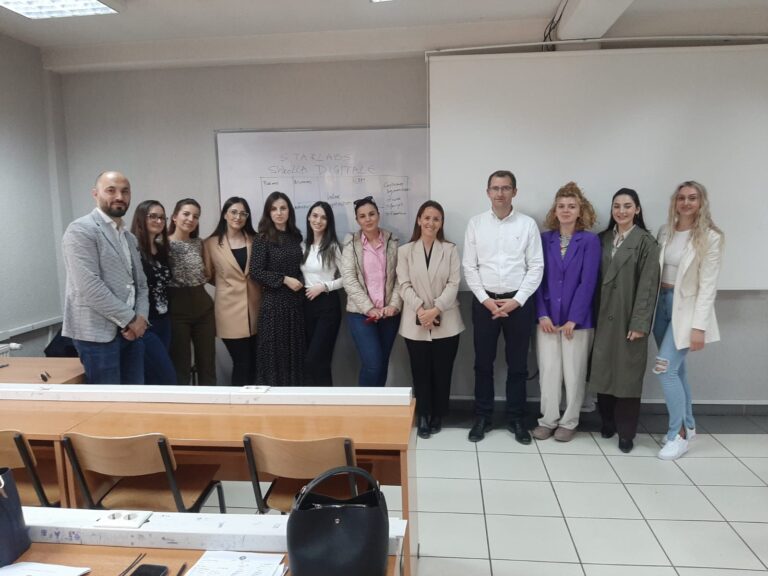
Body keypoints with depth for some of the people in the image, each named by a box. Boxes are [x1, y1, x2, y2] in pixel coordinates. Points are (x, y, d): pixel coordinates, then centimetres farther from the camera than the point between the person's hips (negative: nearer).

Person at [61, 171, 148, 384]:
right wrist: (129, 319, -13)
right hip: (99, 333, -7)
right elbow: (90, 286, -17)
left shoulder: (130, 237, 16)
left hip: (132, 331, 7)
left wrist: (140, 318, -3)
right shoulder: (81, 230, -9)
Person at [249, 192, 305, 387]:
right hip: (273, 302, -5)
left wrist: (300, 281, 2)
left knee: (295, 351, 8)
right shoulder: (262, 238, -6)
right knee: (274, 352, 1)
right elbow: (256, 272, -11)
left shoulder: (295, 236, 9)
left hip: (295, 302, 5)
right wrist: (284, 279, -14)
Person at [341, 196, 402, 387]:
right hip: (361, 313, -2)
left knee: (382, 363, 10)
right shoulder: (351, 244, 1)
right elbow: (348, 279, -7)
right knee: (373, 364, -11)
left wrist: (394, 305, -10)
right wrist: (369, 308, -14)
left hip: (389, 313, 2)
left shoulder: (393, 242, 5)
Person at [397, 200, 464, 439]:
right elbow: (404, 286, -2)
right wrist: (420, 309, -17)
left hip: (446, 322, 0)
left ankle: (437, 415, 23)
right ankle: (423, 416, 19)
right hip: (415, 323, 0)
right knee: (420, 372, 5)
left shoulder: (450, 250, 5)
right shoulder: (405, 251, 6)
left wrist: (435, 309, -16)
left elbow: (453, 284, -3)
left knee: (442, 372, 6)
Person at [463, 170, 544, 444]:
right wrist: (485, 299, -8)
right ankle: (482, 417, 23)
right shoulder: (476, 223, 2)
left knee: (517, 364, 10)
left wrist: (516, 300, -11)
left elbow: (536, 267, -2)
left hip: (518, 302, 0)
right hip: (484, 301, 1)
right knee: (483, 363, 9)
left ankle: (516, 419, 24)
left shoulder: (528, 224, 0)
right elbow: (469, 267, 1)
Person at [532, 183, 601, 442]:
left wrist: (573, 319, -13)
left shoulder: (590, 240, -2)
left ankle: (569, 422, 21)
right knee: (548, 370, 6)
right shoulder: (545, 239, 5)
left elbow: (587, 283, -8)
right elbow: (538, 279, 2)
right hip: (548, 318, 2)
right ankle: (548, 420, 19)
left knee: (573, 372, 7)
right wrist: (542, 314, -8)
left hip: (577, 319, -2)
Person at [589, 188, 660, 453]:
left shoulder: (646, 242, -4)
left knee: (627, 374, 3)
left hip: (628, 318, -4)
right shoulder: (603, 239, 9)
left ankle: (626, 432, 15)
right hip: (603, 317, 4)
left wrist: (639, 323, -14)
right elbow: (596, 279, 8)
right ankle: (607, 422, 26)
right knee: (603, 370, 9)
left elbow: (648, 285, -9)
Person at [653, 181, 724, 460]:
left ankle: (678, 434, 5)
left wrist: (699, 326, -16)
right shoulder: (665, 232, 7)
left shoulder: (710, 237, -9)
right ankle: (687, 426, 29)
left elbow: (708, 285, -12)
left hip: (686, 307, -5)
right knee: (676, 368, 13)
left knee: (665, 368, -12)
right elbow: (656, 271, 7)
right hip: (662, 302, 5)